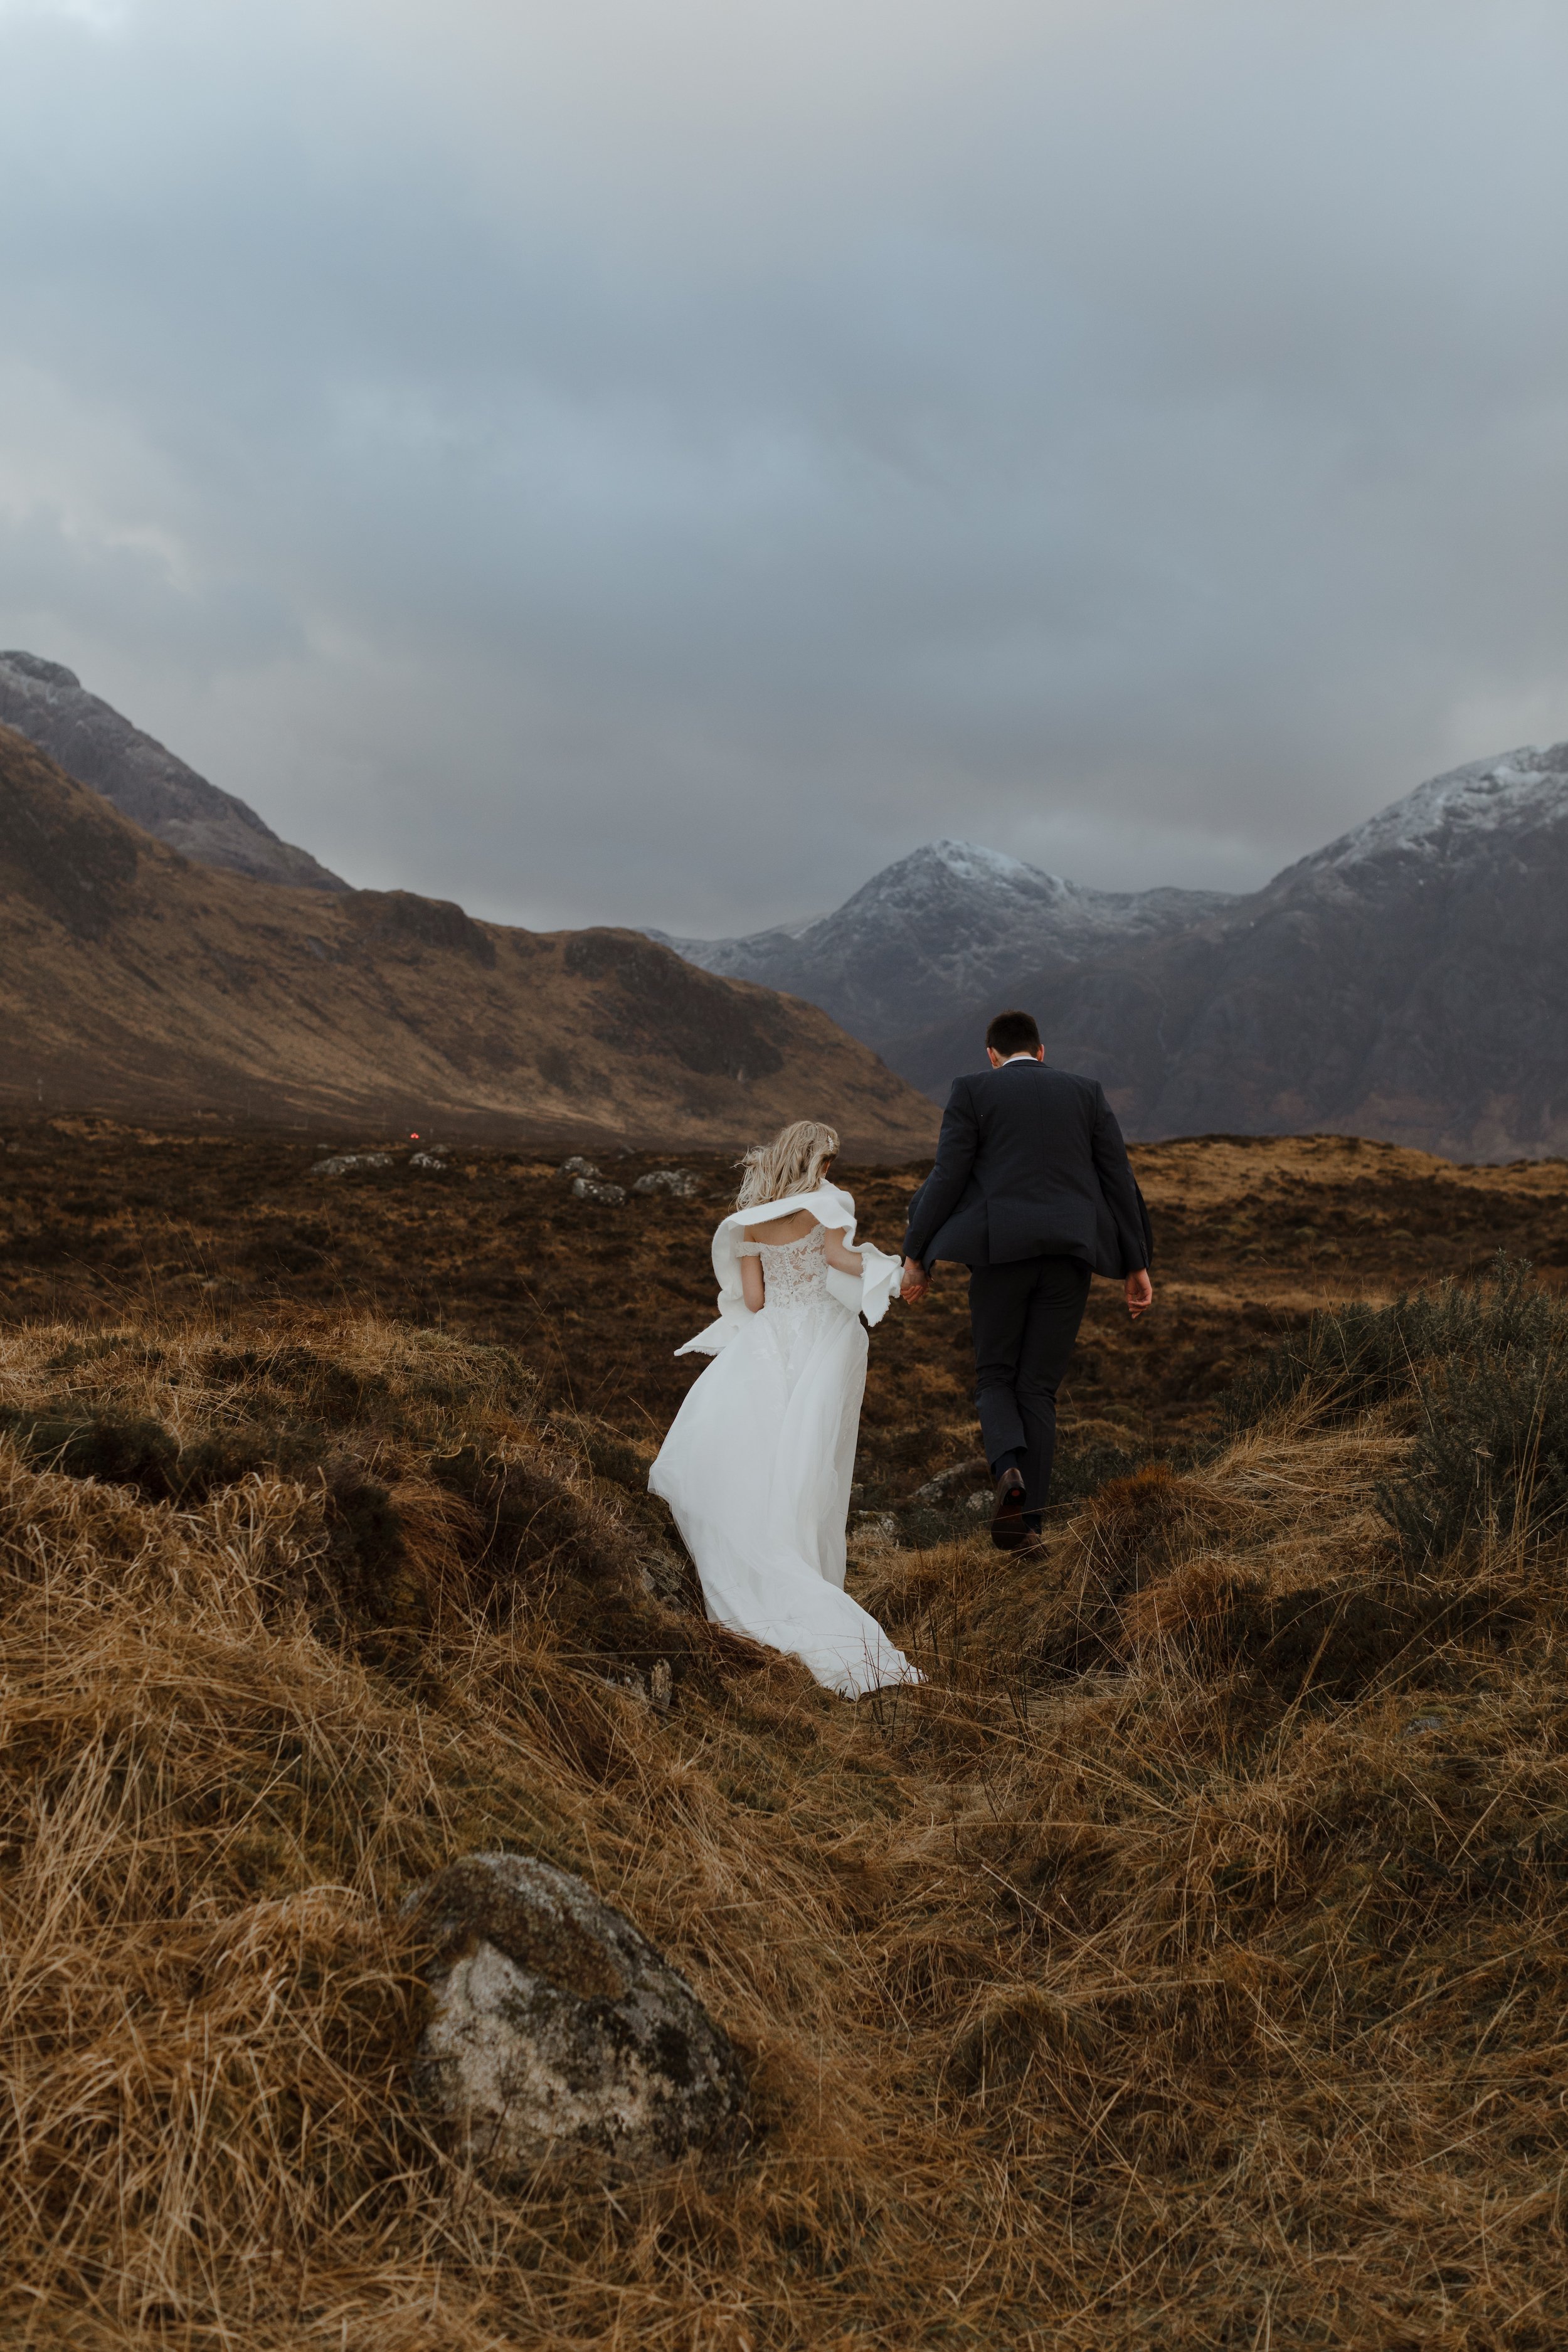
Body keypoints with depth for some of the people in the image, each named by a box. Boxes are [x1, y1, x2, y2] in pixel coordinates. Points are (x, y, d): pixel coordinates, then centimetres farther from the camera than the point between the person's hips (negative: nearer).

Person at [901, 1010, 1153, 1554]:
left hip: (1001, 1250, -2)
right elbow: (1119, 1179, 9)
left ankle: (1008, 1468, -16)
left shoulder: (972, 1091, 5)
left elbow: (948, 1178, -2)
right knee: (1037, 1386, 11)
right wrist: (1137, 1267, 11)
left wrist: (916, 1257, 5)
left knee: (995, 1377, 13)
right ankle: (1026, 1518, 5)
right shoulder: (1086, 1092, 14)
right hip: (1069, 1254, 2)